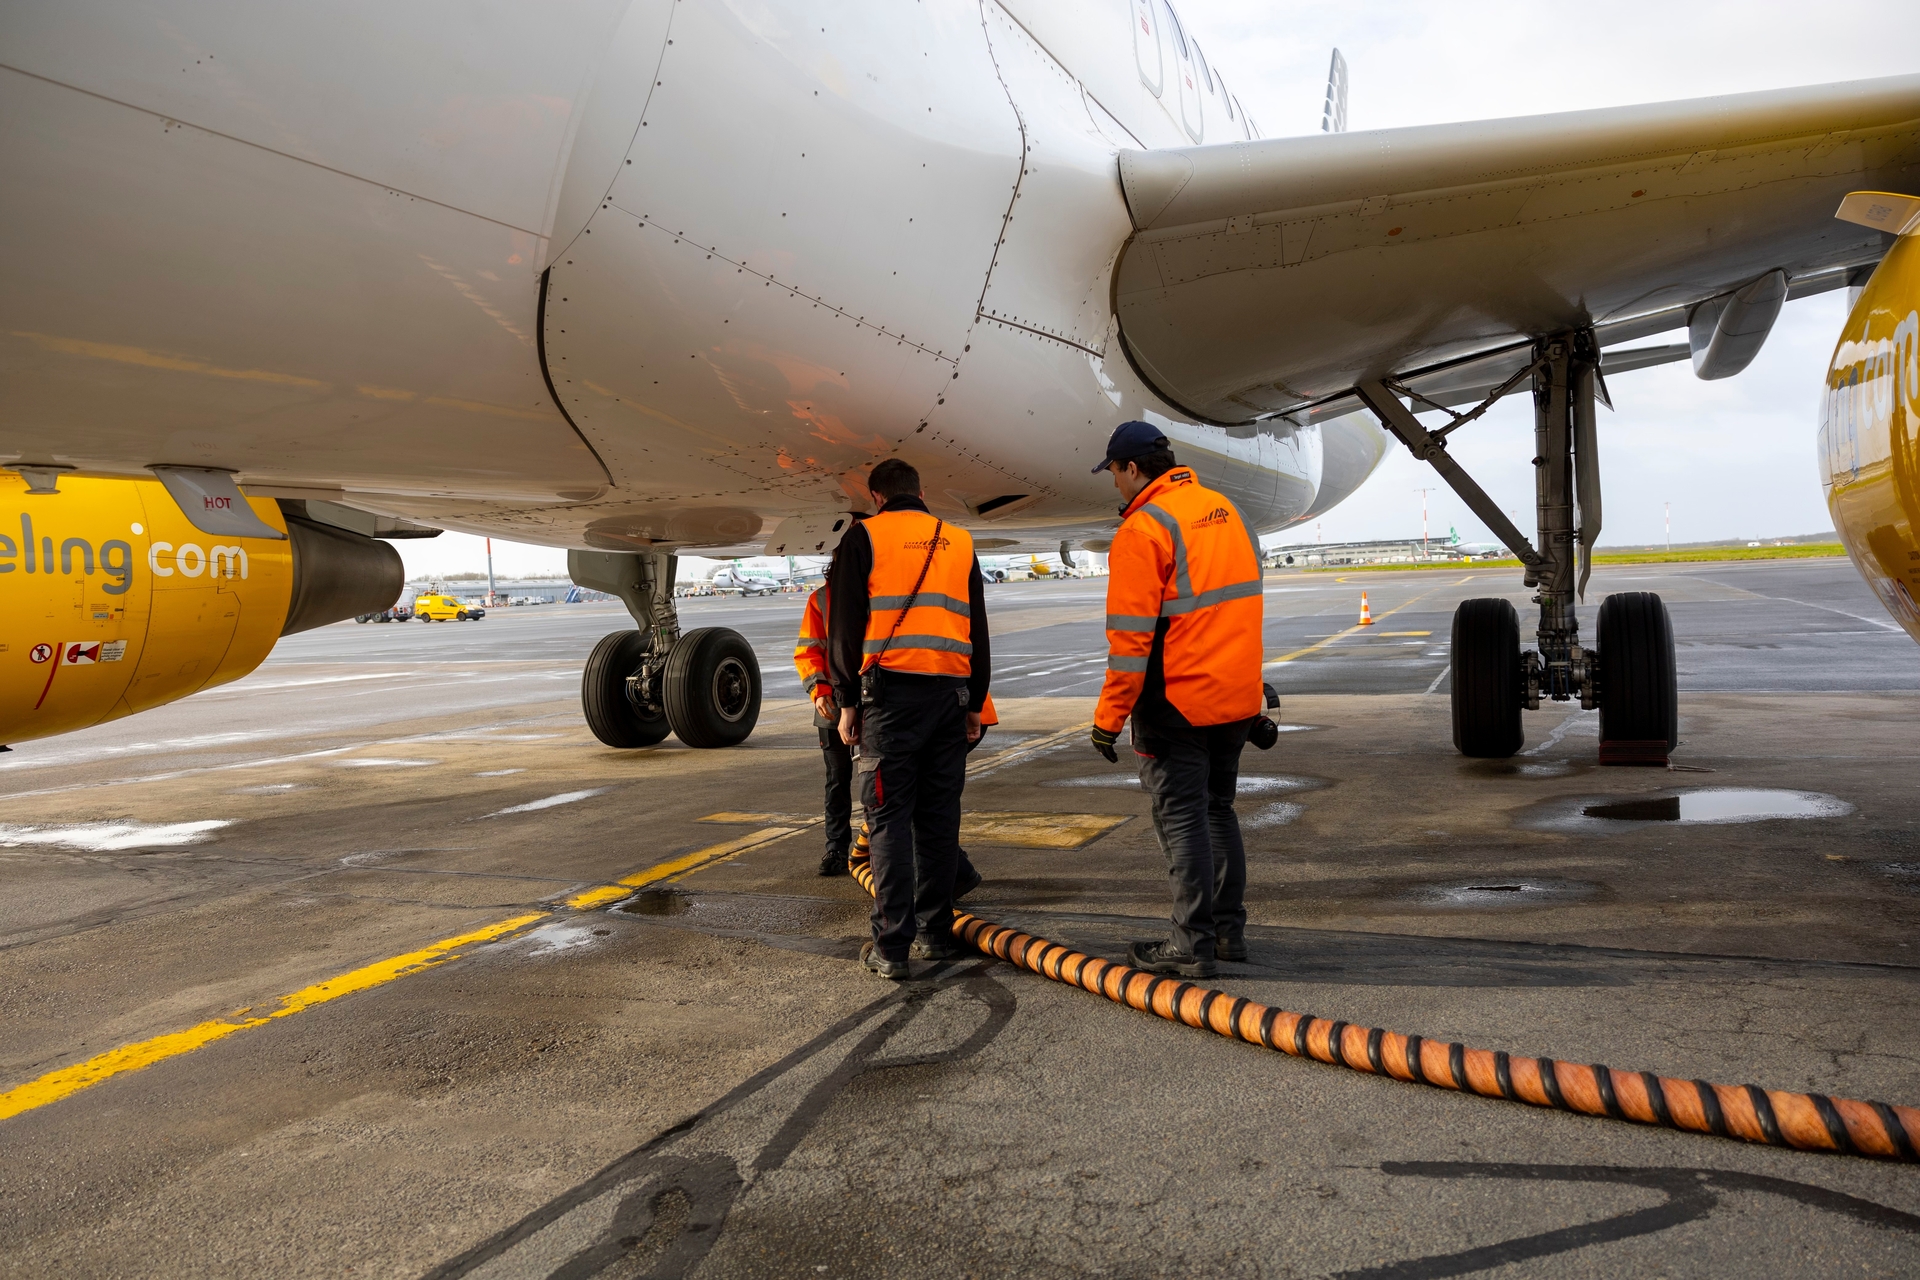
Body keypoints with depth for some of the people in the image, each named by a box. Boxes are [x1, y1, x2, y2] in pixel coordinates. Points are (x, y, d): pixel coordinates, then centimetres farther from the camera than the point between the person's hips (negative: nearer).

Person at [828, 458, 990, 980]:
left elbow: (845, 625, -1)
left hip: (891, 688, -4)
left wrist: (847, 701, 3)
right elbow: (978, 630, 18)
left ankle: (891, 946, -4)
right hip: (950, 691, 4)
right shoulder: (960, 542, 17)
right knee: (939, 816, 10)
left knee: (890, 817, -2)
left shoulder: (865, 536, 5)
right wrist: (975, 703, 20)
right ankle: (936, 934, 14)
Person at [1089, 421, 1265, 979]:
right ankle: (1229, 930, 25)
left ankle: (1193, 944, 5)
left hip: (1176, 703, -8)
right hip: (1236, 698, 8)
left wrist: (1109, 717, -14)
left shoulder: (1143, 529, -15)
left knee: (1182, 818, 0)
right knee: (1217, 809, 18)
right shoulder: (1227, 511, 12)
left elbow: (1130, 636, -19)